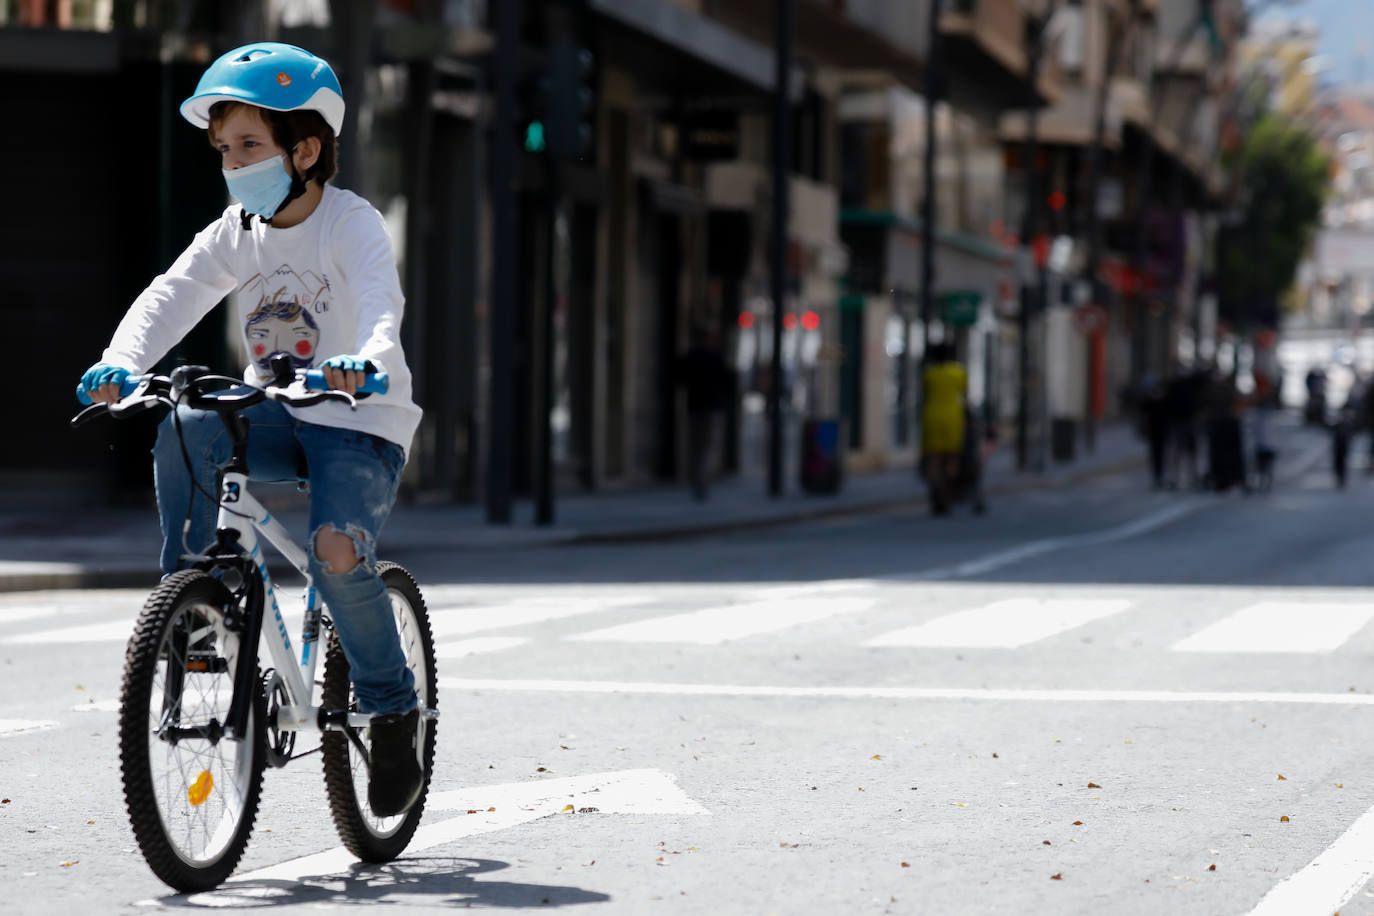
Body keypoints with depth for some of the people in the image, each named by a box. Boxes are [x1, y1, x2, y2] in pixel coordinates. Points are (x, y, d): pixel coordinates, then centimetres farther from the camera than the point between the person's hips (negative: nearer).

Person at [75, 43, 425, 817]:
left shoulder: (353, 225, -13)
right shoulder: (236, 234, 4)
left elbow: (381, 305, -31)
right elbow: (172, 296, -9)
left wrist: (364, 361, -55)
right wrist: (122, 362, -30)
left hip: (361, 420, -5)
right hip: (275, 414, 5)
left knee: (338, 551, -28)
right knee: (183, 430, -26)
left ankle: (393, 707, -6)